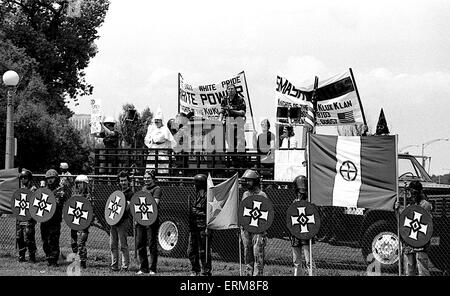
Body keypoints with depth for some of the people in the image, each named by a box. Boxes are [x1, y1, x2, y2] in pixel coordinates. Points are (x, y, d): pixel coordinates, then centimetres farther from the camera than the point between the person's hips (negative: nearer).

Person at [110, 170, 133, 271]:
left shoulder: (130, 193, -3)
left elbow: (127, 208, -13)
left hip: (123, 221, -7)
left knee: (123, 245, -7)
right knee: (113, 245, 8)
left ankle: (125, 266, -4)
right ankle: (114, 265, 13)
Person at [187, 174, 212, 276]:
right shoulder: (194, 197, 14)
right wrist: (190, 226, 17)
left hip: (203, 228, -8)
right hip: (193, 227, 8)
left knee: (204, 251, -4)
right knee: (191, 250, 11)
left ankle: (206, 272, 3)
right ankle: (195, 271, 21)